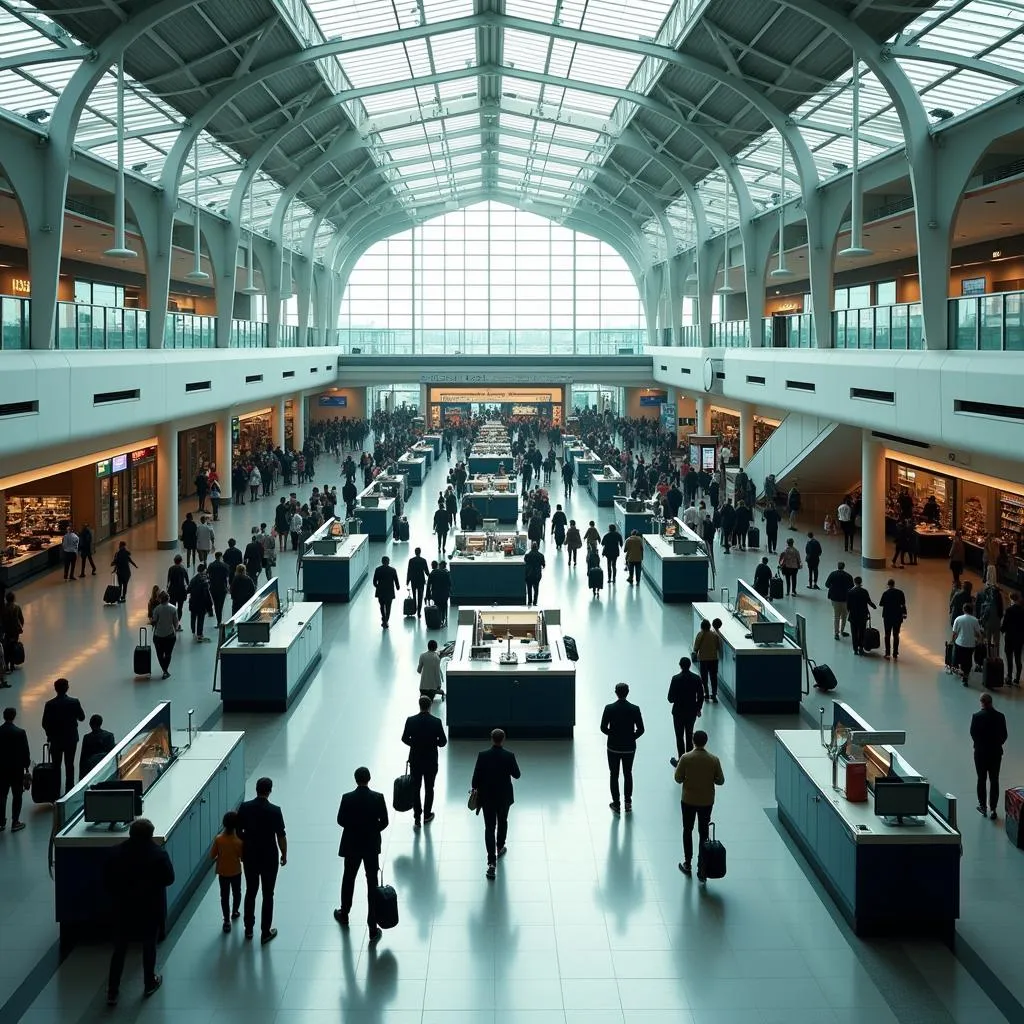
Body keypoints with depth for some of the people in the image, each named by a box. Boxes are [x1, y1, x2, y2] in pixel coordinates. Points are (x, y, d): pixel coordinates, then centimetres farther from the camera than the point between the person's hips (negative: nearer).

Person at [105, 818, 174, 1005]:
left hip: (123, 908, 2)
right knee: (149, 947, 16)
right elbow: (169, 879, -10)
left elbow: (107, 878, -2)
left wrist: (117, 895, 12)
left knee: (119, 949, 11)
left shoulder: (117, 853, -9)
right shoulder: (158, 853, -16)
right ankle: (149, 984, 29)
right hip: (151, 908, -2)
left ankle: (112, 992, 13)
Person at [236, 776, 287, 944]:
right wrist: (284, 854, 3)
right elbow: (281, 836, -12)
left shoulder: (244, 807, -8)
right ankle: (266, 932, 13)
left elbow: (238, 831, 0)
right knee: (268, 895, 8)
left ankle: (248, 929, 28)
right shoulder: (274, 810, -18)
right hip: (269, 858, -3)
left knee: (250, 892, 18)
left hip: (249, 856, 3)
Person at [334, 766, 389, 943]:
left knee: (348, 879, 23)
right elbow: (384, 822, -8)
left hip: (352, 845, 0)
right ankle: (373, 930, 3)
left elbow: (341, 821, -5)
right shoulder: (378, 798, -14)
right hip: (372, 846, 0)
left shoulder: (347, 798, -15)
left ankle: (344, 915, 43)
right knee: (372, 885, 3)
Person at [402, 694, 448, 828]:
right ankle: (427, 815, 27)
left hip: (415, 760, 0)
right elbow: (443, 741, -9)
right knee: (429, 788, 15)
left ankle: (417, 818, 7)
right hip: (431, 760, 0)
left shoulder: (411, 720, -13)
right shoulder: (436, 722, -15)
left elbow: (404, 738, -2)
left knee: (415, 788, 10)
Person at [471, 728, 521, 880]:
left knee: (489, 827, 1)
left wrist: (475, 789, 8)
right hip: (504, 796, 1)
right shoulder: (509, 756, -15)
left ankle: (491, 862, -8)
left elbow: (476, 775, -9)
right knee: (502, 821, 26)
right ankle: (500, 848, 45)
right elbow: (517, 775, -5)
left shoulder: (482, 755, -14)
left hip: (487, 797, -1)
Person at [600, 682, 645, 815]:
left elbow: (603, 728, -10)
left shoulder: (609, 708, -14)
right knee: (628, 774, 17)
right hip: (629, 747, 1)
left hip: (613, 747, -1)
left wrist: (613, 734, 8)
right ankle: (628, 803, 22)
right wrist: (631, 737, 8)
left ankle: (616, 804, 13)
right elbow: (640, 729, -10)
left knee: (614, 775, 11)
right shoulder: (634, 709, -12)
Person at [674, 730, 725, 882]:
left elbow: (678, 778, -8)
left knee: (687, 831, 17)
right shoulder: (714, 760, -10)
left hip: (688, 801, -1)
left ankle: (687, 864, 24)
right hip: (707, 802, 1)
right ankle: (702, 869, 7)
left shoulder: (686, 758, -14)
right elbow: (720, 781, -2)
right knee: (703, 834, 9)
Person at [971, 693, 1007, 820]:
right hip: (996, 752, 1)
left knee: (981, 780, 13)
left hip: (980, 752, -1)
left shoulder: (977, 716, -15)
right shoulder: (1000, 716, -9)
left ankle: (982, 806, 21)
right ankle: (992, 809, 7)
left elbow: (973, 733, -7)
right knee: (994, 781, 7)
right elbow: (1004, 735, -3)